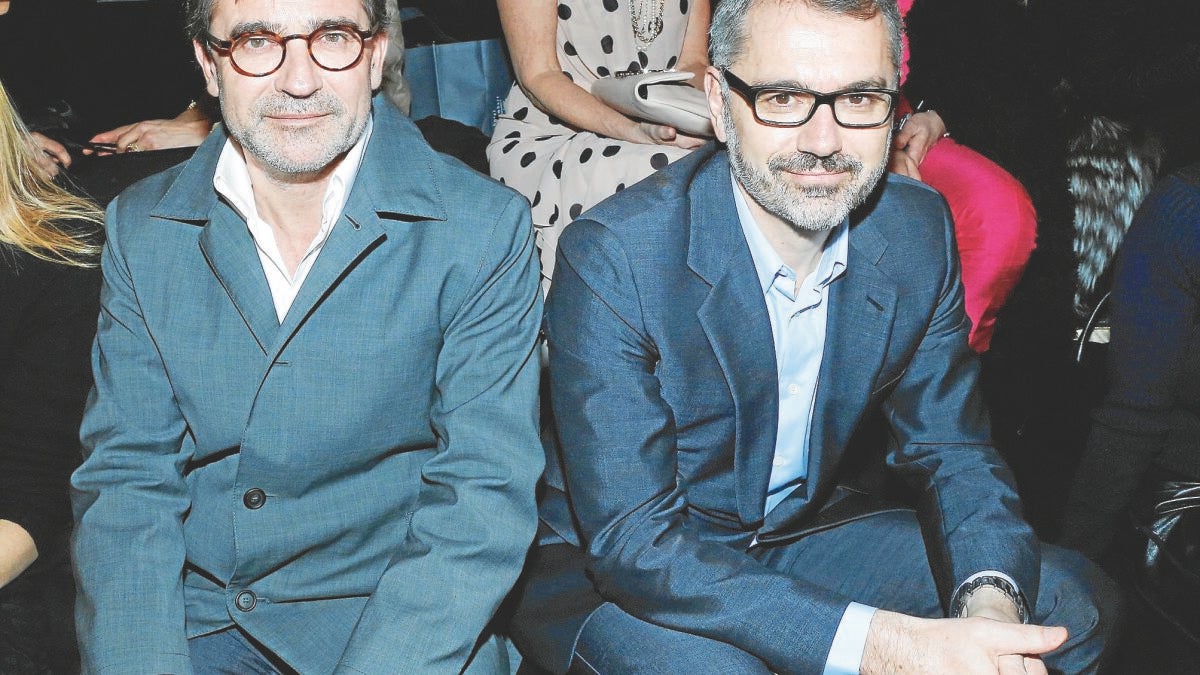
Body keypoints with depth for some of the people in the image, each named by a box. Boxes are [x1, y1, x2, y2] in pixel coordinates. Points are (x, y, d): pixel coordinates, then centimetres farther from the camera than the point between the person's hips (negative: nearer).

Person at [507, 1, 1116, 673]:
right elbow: (632, 540, -30)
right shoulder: (609, 258, -26)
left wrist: (990, 601, -25)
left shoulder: (917, 230, -8)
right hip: (614, 570, -5)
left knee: (1072, 603, -8)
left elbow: (951, 447, -1)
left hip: (810, 534, 5)